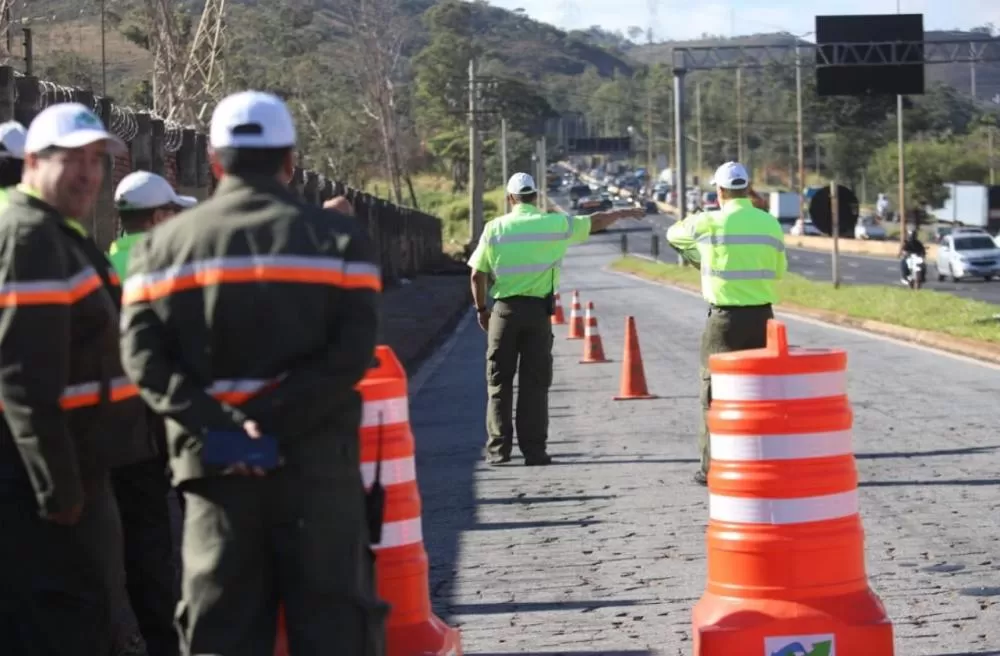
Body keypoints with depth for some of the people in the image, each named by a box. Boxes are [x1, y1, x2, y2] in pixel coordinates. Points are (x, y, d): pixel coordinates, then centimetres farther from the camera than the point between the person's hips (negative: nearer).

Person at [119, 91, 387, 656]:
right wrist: (274, 416, -17)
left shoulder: (164, 244, 7)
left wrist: (216, 424, -14)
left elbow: (144, 357, -5)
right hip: (315, 459, -2)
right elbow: (353, 351, -12)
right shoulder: (337, 238, 1)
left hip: (214, 464, 2)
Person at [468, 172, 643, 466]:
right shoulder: (555, 224, -1)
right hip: (538, 310, 0)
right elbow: (596, 222, 13)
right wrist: (624, 213, 31)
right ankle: (533, 449, 1)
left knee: (499, 382, 7)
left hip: (504, 310, 0)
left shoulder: (495, 228, 0)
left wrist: (481, 309, 14)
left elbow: (477, 274, 0)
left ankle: (498, 448, 5)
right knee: (535, 383, 4)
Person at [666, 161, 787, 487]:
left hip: (725, 316, -3)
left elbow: (673, 234, 11)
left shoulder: (708, 223, -7)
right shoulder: (770, 223, 2)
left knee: (716, 391, 4)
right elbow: (779, 268, 12)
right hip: (762, 315, 3)